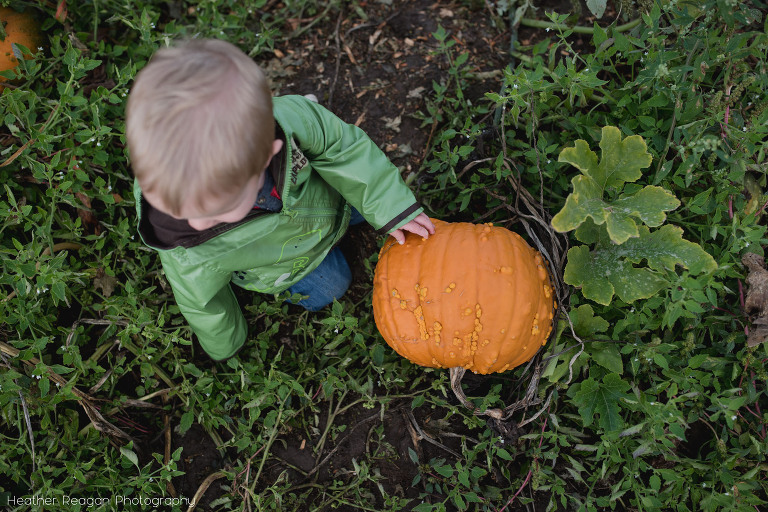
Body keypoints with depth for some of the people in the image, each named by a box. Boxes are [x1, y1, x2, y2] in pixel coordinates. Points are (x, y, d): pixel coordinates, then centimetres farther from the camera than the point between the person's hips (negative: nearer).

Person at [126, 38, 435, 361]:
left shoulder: (291, 118, -48)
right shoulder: (190, 258, -45)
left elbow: (341, 145, -25)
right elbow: (203, 304, -21)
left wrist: (390, 204, -15)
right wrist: (226, 348, 0)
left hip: (319, 192, 2)